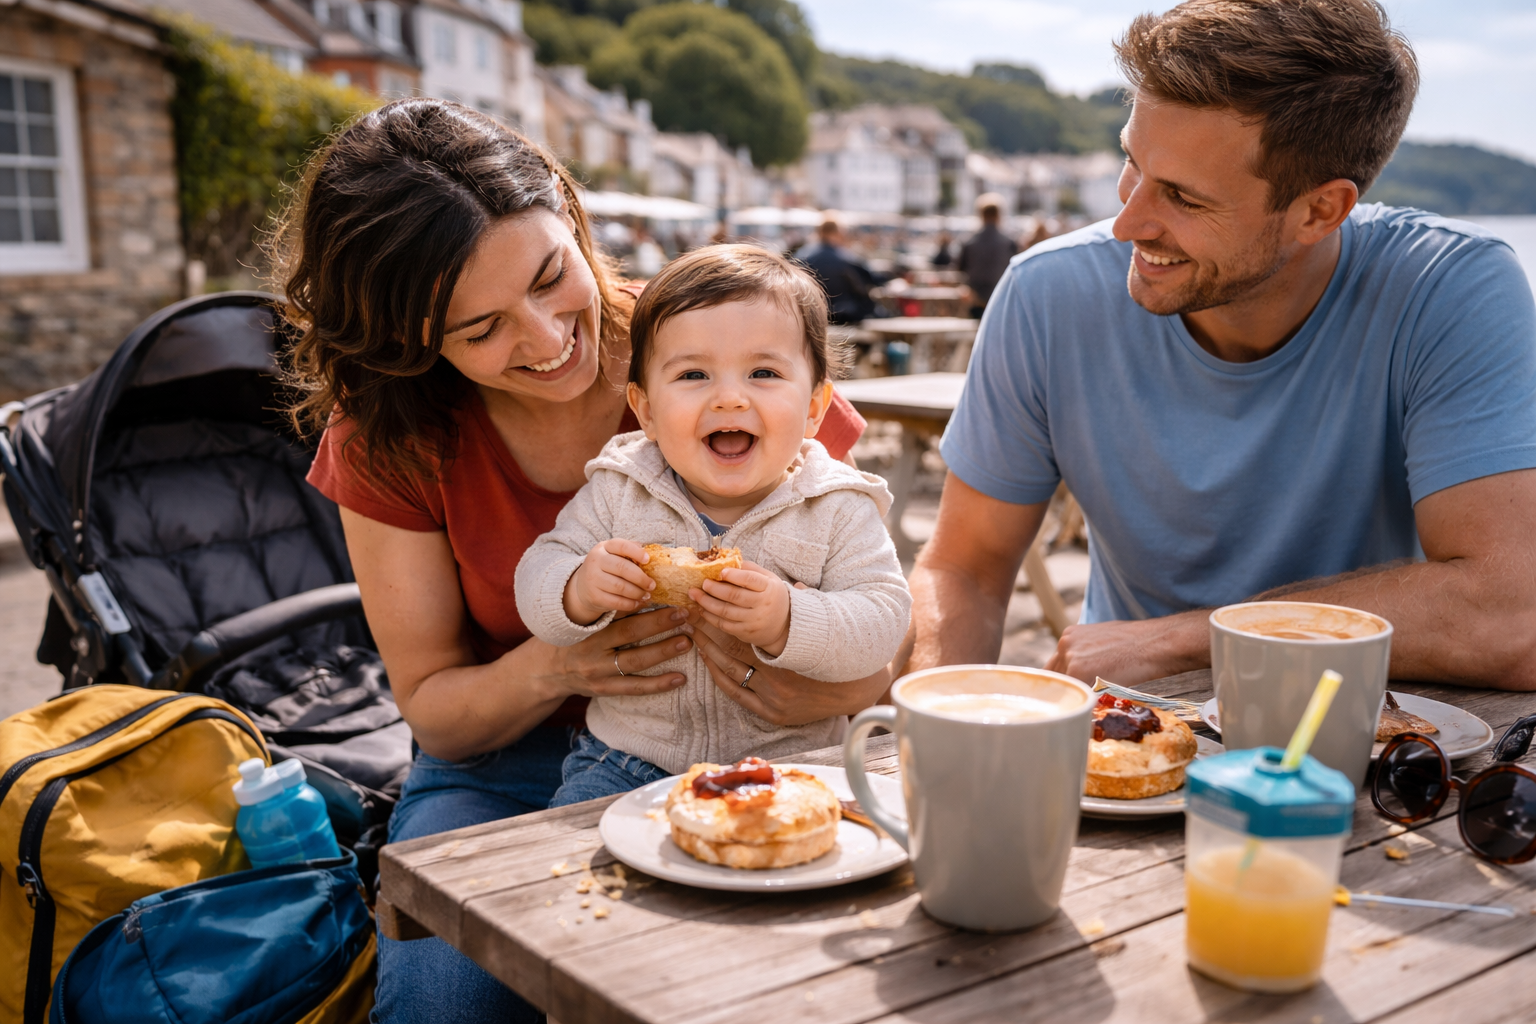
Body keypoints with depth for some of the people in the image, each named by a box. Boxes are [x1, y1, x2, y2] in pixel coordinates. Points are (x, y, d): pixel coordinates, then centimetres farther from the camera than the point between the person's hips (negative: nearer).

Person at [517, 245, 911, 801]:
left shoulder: (838, 508, -7)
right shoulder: (617, 492, -1)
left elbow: (883, 620, -13)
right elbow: (537, 576, 0)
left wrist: (787, 622, -31)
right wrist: (578, 592, -24)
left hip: (787, 760, -1)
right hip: (628, 762, 1)